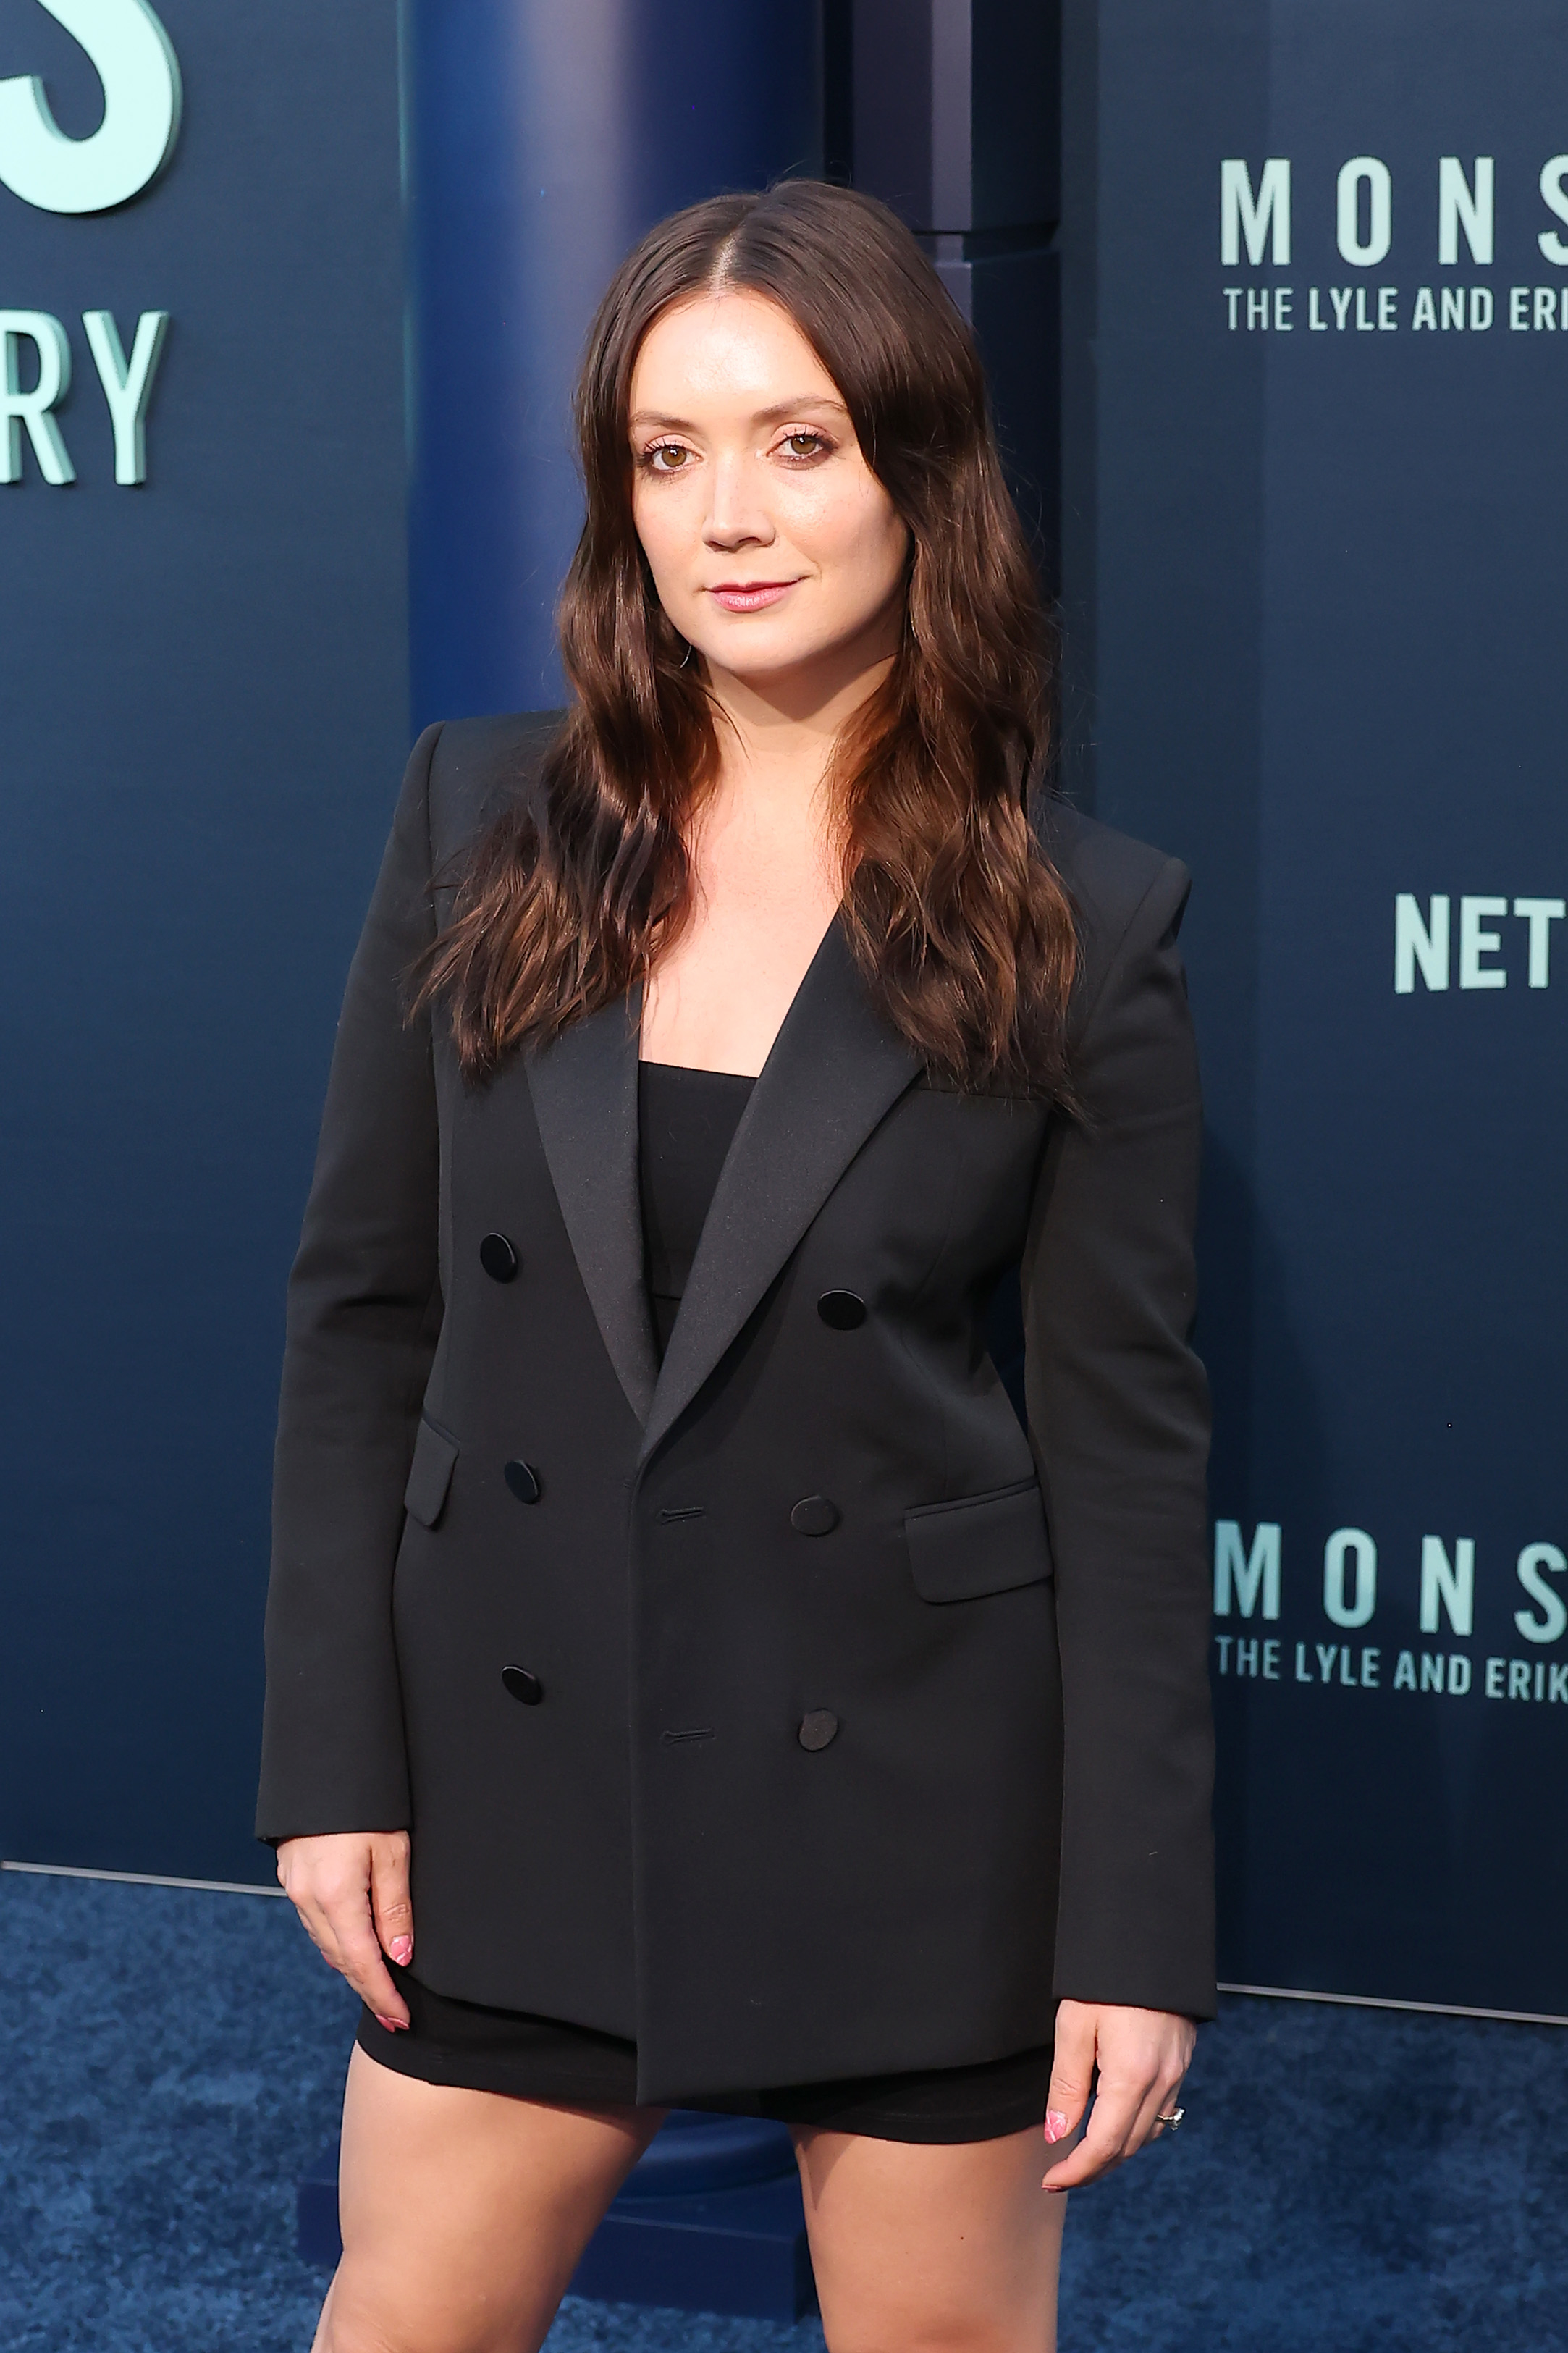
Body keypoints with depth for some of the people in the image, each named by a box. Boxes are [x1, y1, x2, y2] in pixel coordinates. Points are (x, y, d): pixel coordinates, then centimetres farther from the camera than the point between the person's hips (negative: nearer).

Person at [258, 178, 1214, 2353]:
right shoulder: (480, 827, 0)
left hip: (916, 1793, -2)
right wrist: (333, 1761, -2)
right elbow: (362, 1311, 3)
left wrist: (1140, 1927, -8)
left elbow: (1129, 1441, -5)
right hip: (524, 1765, 2)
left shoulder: (1082, 923, -6)